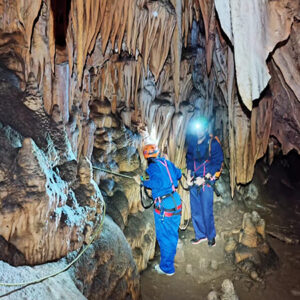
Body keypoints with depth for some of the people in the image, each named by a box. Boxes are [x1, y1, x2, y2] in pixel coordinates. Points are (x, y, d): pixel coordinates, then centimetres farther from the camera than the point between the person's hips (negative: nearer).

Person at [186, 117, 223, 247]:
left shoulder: (213, 143, -9)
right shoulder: (192, 142, 6)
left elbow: (217, 163, -9)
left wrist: (204, 179, -13)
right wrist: (189, 175, 3)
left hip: (206, 181, -5)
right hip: (194, 182, 5)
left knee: (207, 211, -1)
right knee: (195, 210, 11)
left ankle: (211, 236, 19)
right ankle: (200, 235, 28)